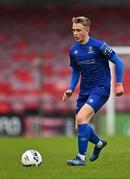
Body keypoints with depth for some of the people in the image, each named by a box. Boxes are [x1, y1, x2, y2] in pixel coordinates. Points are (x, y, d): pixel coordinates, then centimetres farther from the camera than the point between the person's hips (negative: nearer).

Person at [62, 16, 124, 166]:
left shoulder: (98, 45, -13)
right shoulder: (73, 50, 5)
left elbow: (118, 62, -7)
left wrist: (119, 83, -10)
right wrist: (71, 89, 4)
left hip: (101, 89, -7)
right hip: (84, 91, 7)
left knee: (81, 118, -24)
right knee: (79, 126, 6)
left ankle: (81, 157, -17)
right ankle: (99, 143, 37)